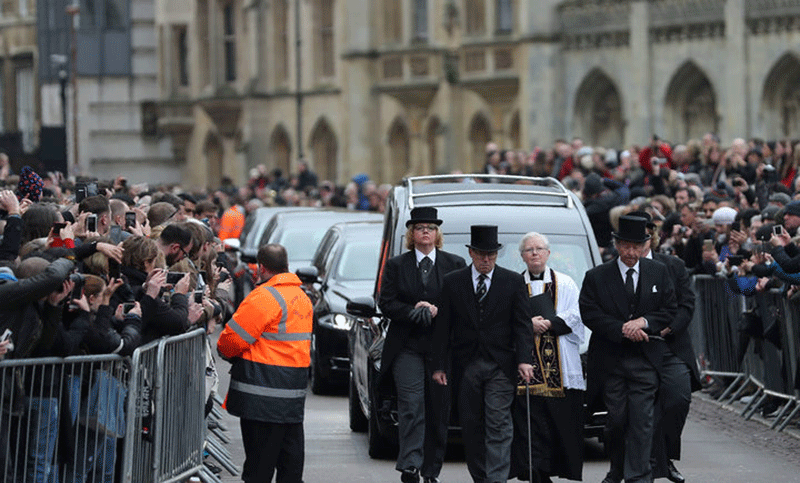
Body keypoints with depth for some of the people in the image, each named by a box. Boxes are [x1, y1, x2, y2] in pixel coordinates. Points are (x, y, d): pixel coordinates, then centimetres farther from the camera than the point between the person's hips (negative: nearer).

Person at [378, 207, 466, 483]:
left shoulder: (455, 265, 9)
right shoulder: (396, 266, 9)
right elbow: (386, 304, 3)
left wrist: (437, 311, -12)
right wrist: (414, 312, -12)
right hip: (407, 346, -1)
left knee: (439, 411, 3)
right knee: (411, 407, -13)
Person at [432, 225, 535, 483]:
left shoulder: (513, 282, 4)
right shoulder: (452, 282, 6)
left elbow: (523, 324, 2)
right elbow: (443, 327, 6)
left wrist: (524, 360, -10)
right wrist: (439, 365, 0)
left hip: (500, 366, -2)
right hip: (466, 365, 2)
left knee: (498, 425, -10)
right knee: (471, 425, 6)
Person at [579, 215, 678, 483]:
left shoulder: (659, 273, 8)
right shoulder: (596, 277, 2)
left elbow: (670, 310, 7)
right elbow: (589, 313, -5)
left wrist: (644, 322, -10)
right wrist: (622, 329, -15)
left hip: (645, 359, 0)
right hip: (610, 358, 0)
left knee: (642, 418, -8)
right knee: (616, 418, 4)